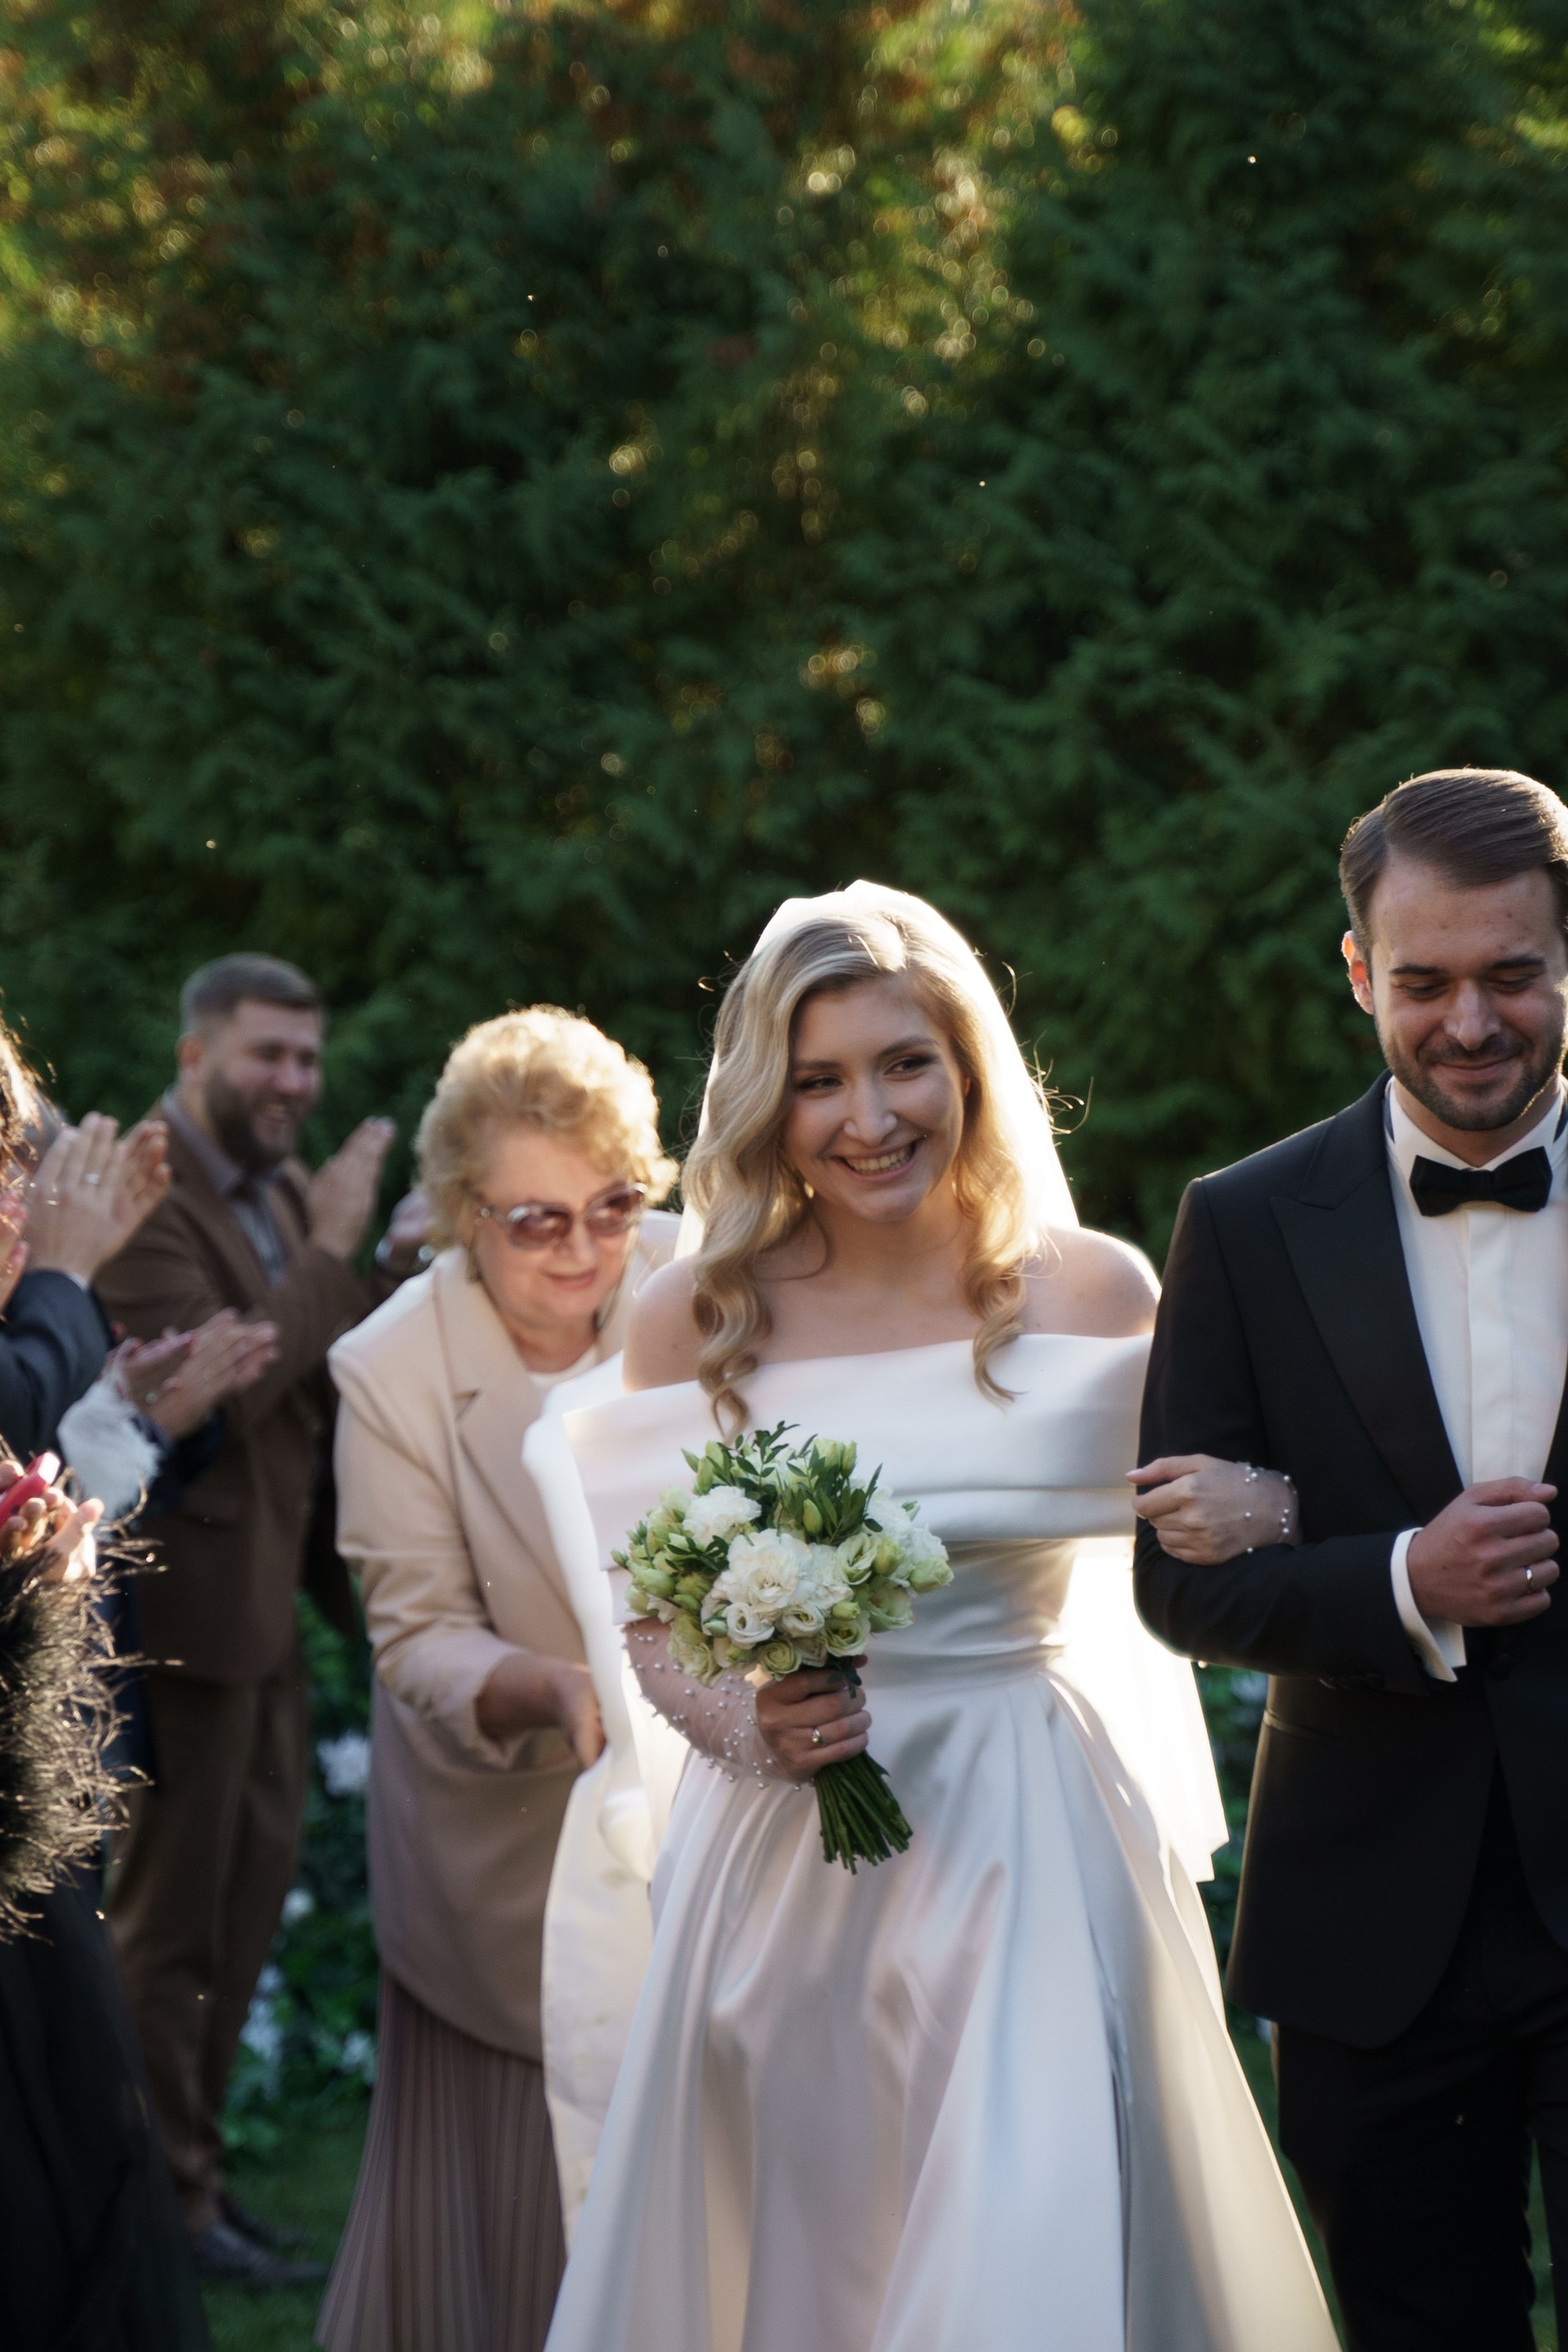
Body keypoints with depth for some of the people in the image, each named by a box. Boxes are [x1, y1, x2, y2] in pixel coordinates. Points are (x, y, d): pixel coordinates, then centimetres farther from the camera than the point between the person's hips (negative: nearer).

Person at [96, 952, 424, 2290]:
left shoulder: (286, 1194, 11)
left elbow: (338, 1388, 10)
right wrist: (330, 1253, -21)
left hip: (269, 1601, 9)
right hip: (187, 1608, -9)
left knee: (251, 1892, 17)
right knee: (170, 1911, 3)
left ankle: (191, 2151, 29)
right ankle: (169, 2195, 14)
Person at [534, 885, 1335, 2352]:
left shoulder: (1099, 1296, 0)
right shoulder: (695, 1320, 0)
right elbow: (653, 1623, 7)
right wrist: (747, 1725, -10)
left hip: (1027, 1854, -1)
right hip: (779, 1859, 1)